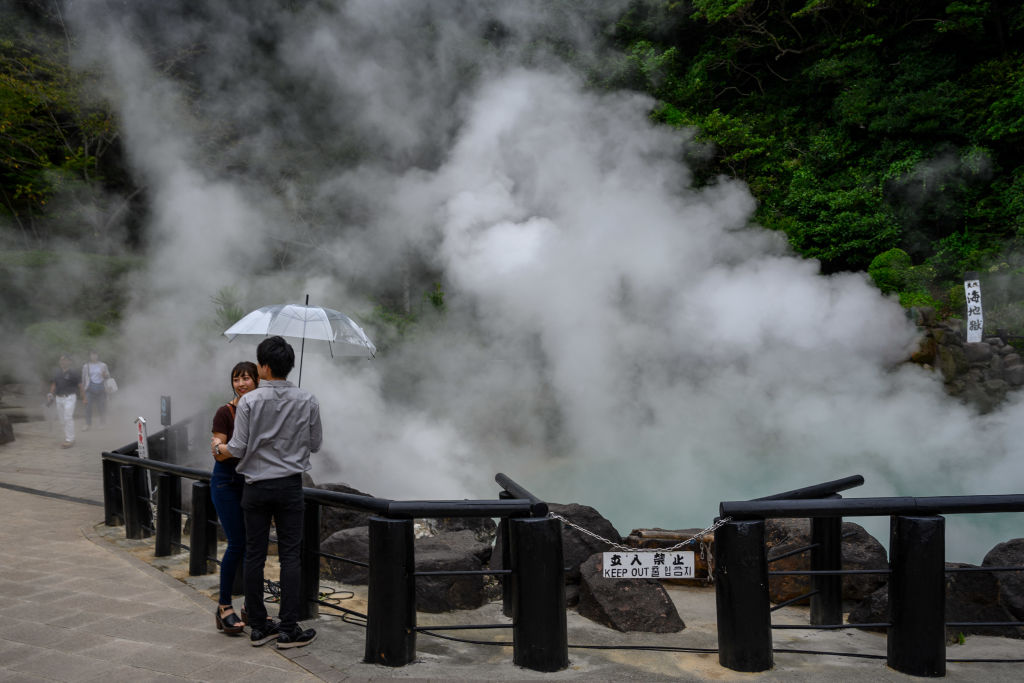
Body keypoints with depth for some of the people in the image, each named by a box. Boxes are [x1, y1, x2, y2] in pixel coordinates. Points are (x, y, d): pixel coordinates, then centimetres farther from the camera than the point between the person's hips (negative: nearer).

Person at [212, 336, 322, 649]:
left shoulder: (249, 401, -9)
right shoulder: (307, 400, -4)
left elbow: (238, 450, -8)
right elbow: (315, 444, 4)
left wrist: (218, 446, 14)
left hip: (256, 487, 0)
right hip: (290, 486, 1)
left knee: (254, 556, 9)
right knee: (290, 556, 4)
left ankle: (258, 626, 17)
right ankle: (288, 629, 5)